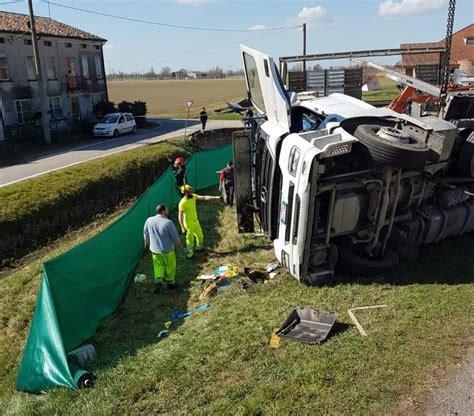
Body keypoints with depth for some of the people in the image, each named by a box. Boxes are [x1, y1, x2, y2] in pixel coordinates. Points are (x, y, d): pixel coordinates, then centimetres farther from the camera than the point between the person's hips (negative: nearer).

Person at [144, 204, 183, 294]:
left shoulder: (149, 220, -8)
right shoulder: (168, 223, -22)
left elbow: (146, 234, 7)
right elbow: (175, 237, -14)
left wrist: (147, 243, 26)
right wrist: (179, 245, 5)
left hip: (154, 250, 4)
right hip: (167, 250, -4)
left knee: (158, 266, 21)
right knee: (170, 267, 16)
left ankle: (158, 281, 6)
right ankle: (170, 283, 32)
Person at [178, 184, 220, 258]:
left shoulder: (193, 196, -7)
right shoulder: (182, 203, -27)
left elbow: (204, 198, -4)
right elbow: (180, 216, -23)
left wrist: (216, 197, -9)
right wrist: (182, 227, -24)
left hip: (195, 221, 7)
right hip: (188, 223, -7)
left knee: (200, 236, 22)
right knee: (190, 239, 8)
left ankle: (199, 247, 48)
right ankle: (189, 253, 29)